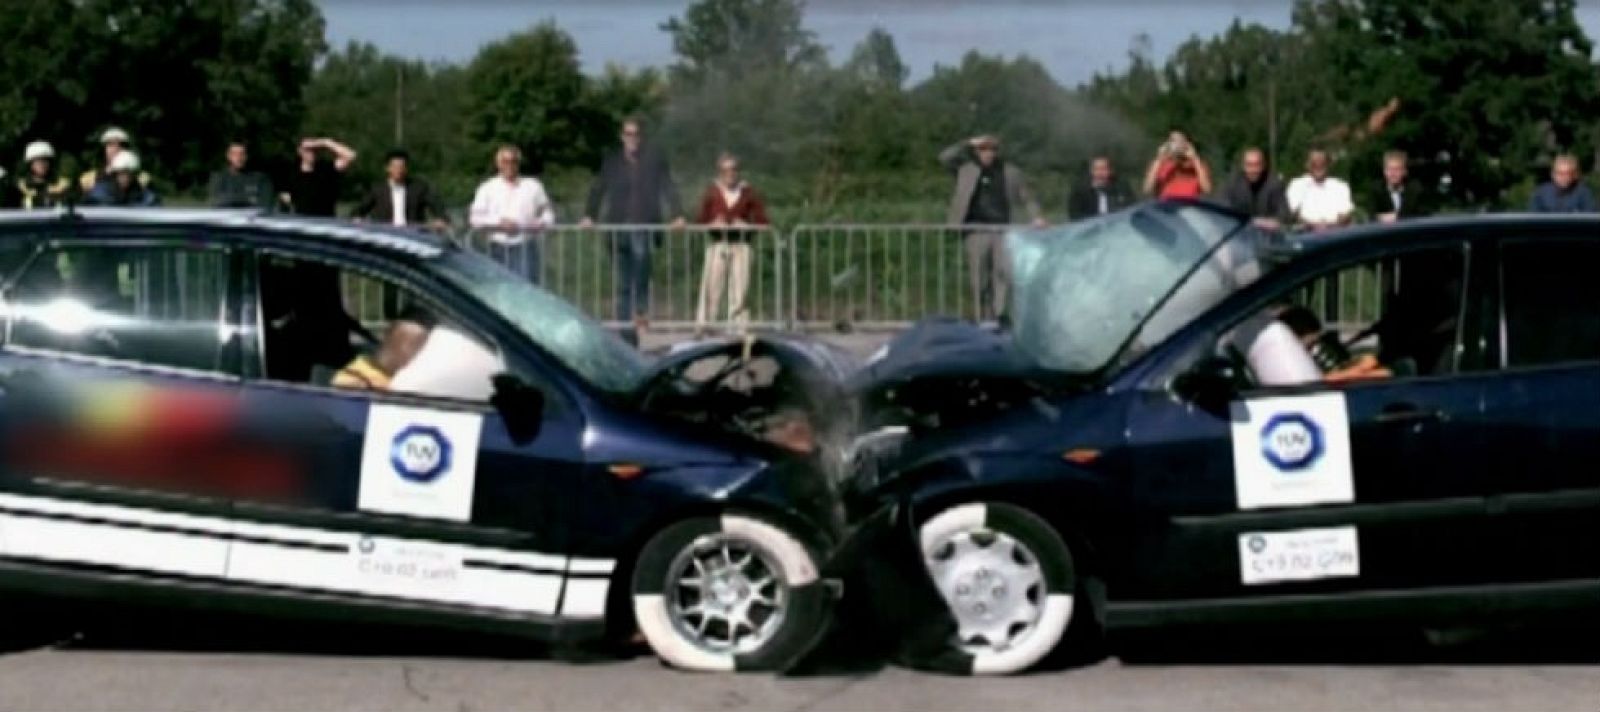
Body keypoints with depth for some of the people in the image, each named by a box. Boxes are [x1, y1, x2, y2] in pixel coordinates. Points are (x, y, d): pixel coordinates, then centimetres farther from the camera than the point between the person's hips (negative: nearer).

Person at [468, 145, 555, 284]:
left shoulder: (533, 186, 12)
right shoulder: (487, 188, 10)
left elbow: (548, 212, 18)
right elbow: (475, 218, 4)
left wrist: (541, 223, -4)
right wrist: (499, 223, -11)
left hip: (526, 247, 0)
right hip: (499, 248, 0)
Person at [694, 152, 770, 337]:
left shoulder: (748, 194, 6)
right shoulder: (712, 193, 6)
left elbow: (762, 220, 6)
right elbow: (701, 221, 6)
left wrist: (746, 226, -10)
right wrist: (713, 225, -13)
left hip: (741, 246, 0)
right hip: (717, 245, 0)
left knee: (739, 288, -2)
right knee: (711, 287, -4)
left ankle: (739, 328, 3)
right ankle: (702, 326, 1)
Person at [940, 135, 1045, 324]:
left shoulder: (1011, 172, 11)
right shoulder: (967, 169, 9)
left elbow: (1027, 198, 14)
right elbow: (945, 157, 0)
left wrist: (1036, 216, -2)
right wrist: (969, 144, -3)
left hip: (1002, 231, 0)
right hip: (976, 231, 0)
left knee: (1005, 272, -14)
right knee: (980, 278, -1)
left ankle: (999, 313, -6)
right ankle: (983, 320, 4)